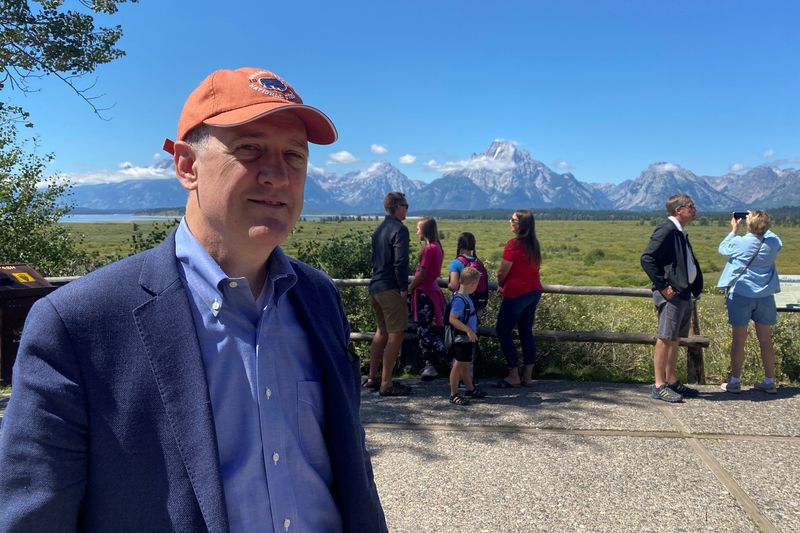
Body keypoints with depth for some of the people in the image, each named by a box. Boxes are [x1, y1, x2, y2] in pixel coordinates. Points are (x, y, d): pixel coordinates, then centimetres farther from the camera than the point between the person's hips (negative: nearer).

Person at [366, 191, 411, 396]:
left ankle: (372, 377, 27)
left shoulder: (379, 229, 16)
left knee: (382, 331, 20)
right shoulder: (399, 229, -12)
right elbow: (400, 262, -19)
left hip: (375, 287, 9)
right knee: (396, 334, -3)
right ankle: (386, 384, 0)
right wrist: (403, 288, -14)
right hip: (390, 289, -9)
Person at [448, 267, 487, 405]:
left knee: (466, 364, 19)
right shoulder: (459, 299, -22)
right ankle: (454, 394, 6)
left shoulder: (466, 297, 8)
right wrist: (468, 330, -28)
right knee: (459, 365, -2)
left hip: (468, 338, 10)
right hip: (461, 338, -10)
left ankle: (470, 390, 32)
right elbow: (452, 319, -27)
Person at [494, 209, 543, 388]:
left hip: (516, 293, -8)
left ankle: (514, 376, 4)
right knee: (526, 332, 13)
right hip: (534, 291, 8)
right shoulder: (534, 244, 8)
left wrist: (500, 285, 8)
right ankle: (528, 376, 16)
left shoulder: (514, 244, -16)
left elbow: (502, 272, -13)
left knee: (503, 331, 3)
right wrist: (505, 285, 11)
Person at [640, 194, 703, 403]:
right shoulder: (666, 230, -13)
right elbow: (647, 258, -21)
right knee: (665, 338, -6)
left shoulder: (680, 233, 16)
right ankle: (659, 386, -1)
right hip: (671, 294, -10)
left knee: (674, 339, 14)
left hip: (684, 293, 10)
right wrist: (662, 286, -20)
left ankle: (672, 382, 23)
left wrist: (695, 287, 13)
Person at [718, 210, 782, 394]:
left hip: (741, 295, -3)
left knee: (739, 339, 3)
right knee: (765, 340, 10)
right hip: (765, 296, 3)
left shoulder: (739, 243, -13)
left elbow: (723, 248, 8)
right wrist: (762, 226, 20)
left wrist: (734, 230, 18)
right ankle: (770, 381, 17)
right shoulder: (773, 242, -5)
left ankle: (735, 381, 8)